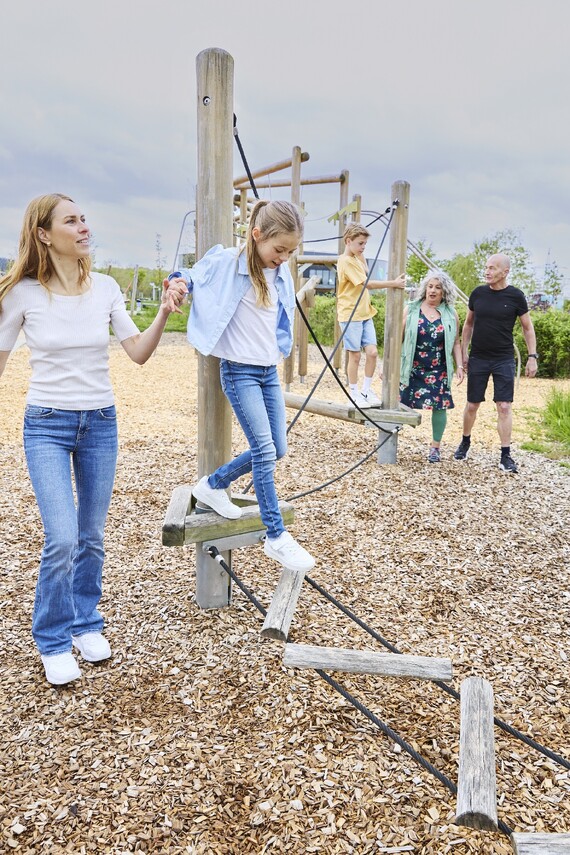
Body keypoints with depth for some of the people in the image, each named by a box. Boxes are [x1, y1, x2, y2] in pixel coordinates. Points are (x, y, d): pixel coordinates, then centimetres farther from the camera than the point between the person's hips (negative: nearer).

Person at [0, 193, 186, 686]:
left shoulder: (106, 288, -1)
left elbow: (139, 353, -5)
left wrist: (164, 313, -18)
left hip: (100, 424, 3)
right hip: (47, 425, -2)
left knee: (92, 537, 11)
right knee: (62, 539, -12)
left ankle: (86, 625, 34)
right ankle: (54, 641, 13)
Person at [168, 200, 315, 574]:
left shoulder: (282, 273, 8)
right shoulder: (227, 262, -10)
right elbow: (193, 276, 0)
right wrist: (181, 280, -21)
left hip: (270, 371, 7)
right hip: (240, 371, -7)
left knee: (276, 449, 9)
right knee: (265, 450, -12)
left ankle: (213, 485, 30)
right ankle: (277, 537, -2)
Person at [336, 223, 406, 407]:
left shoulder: (356, 259, 16)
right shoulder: (345, 261, -14)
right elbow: (367, 283, -21)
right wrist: (393, 283, -20)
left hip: (365, 314, 8)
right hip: (350, 316, -8)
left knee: (372, 352, 0)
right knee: (355, 355, -1)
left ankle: (366, 389, 14)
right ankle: (354, 393, 12)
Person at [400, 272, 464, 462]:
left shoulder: (451, 314, 6)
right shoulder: (411, 309, 2)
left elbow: (455, 343, 10)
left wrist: (460, 366, 2)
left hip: (438, 371, 1)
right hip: (412, 369, -1)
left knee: (439, 406, 1)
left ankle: (435, 446, 18)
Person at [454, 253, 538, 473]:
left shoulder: (515, 296, -5)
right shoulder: (478, 293, 1)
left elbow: (528, 327, 3)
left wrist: (532, 356, -3)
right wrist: (463, 352, 8)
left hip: (504, 360, -2)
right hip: (478, 358, 2)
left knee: (504, 406, -6)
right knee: (472, 405, 8)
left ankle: (505, 455, 1)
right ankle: (465, 442, 30)